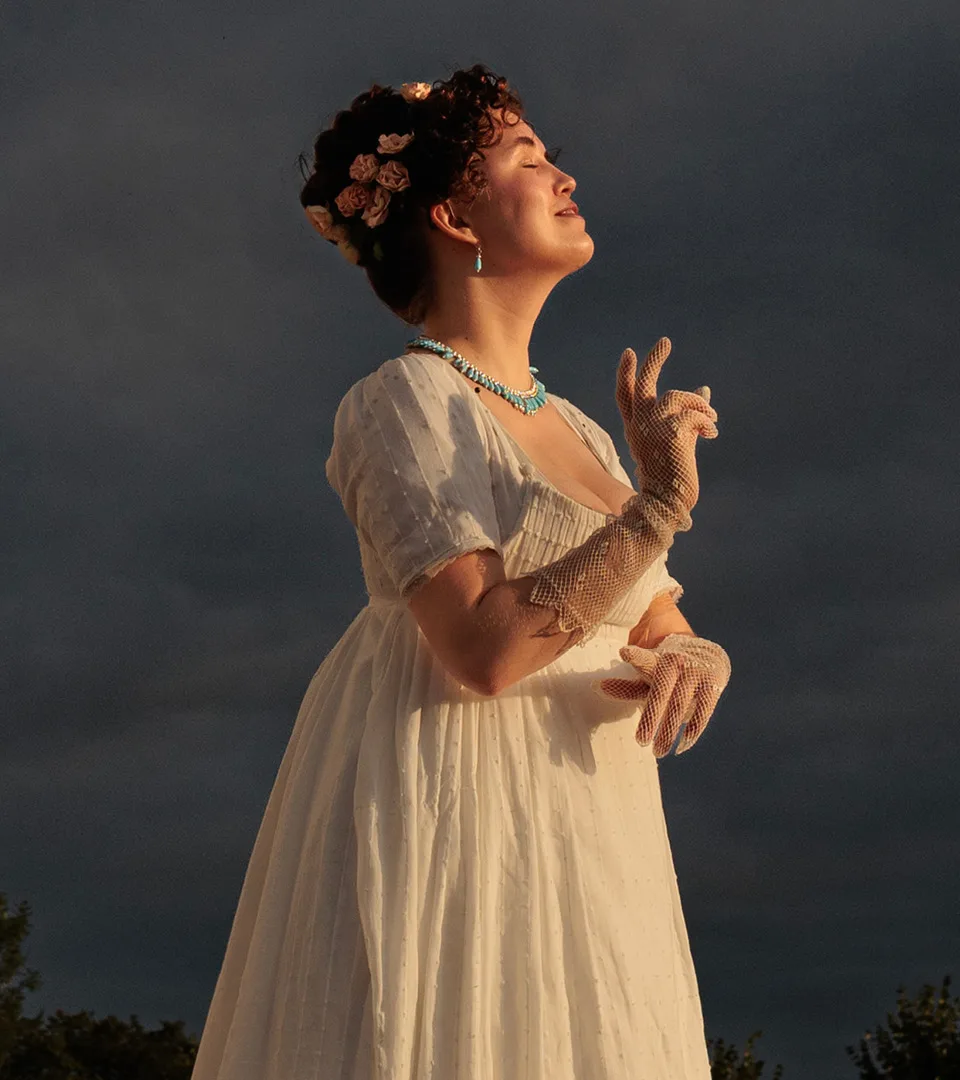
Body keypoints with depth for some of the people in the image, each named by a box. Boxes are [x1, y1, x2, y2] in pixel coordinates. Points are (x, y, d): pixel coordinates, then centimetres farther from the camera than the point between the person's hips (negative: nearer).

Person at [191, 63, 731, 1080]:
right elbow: (483, 647, -20)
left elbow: (662, 629, 16)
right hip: (453, 812, -7)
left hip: (580, 846, 8)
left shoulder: (576, 429, 17)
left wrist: (689, 662, -8)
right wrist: (657, 509, -17)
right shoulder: (404, 401, -8)